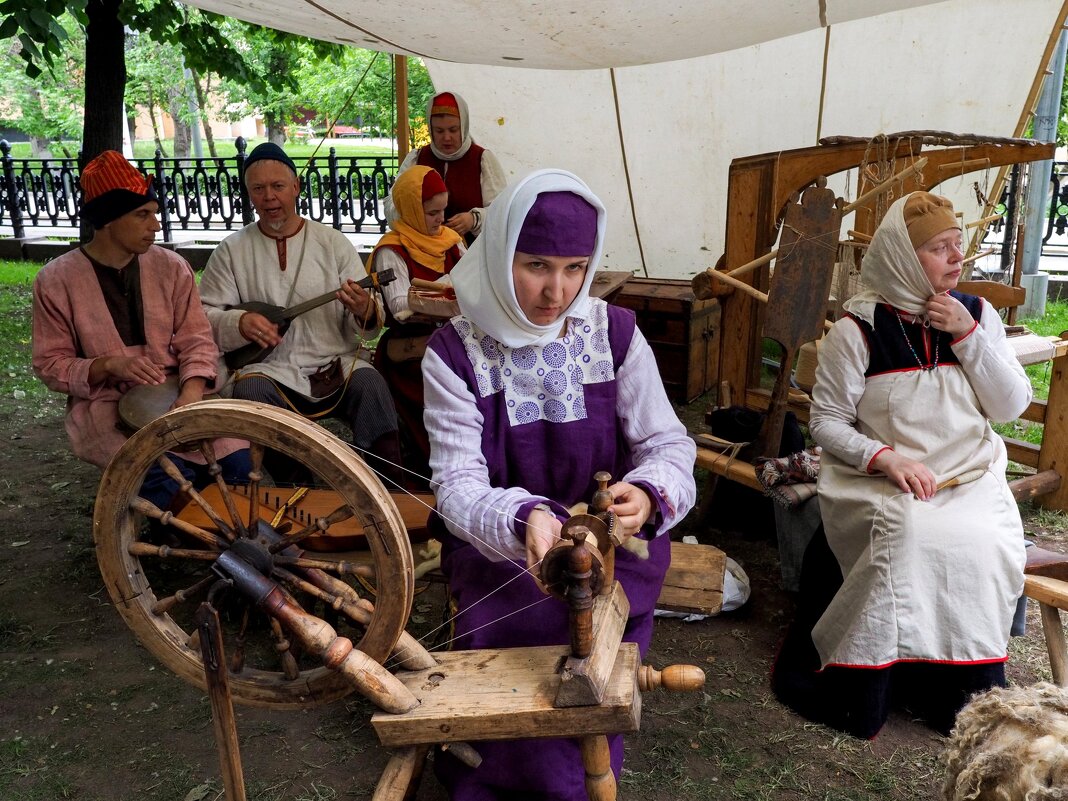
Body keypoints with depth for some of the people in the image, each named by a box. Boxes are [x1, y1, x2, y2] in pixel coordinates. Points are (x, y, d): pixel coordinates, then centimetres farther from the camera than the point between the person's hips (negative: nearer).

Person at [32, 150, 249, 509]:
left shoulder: (171, 266, 2)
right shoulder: (56, 280, -5)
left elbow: (196, 340, -1)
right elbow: (51, 365, -1)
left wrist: (191, 394, -21)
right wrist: (108, 365, -20)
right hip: (105, 405, -3)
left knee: (236, 463, -21)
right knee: (169, 479, -30)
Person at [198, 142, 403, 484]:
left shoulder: (333, 242, 8)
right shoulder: (232, 250, 8)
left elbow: (371, 322, 6)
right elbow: (203, 315, 6)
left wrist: (365, 314, -19)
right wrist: (239, 322, -15)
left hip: (336, 364, 0)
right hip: (268, 368, 0)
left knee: (370, 384, -29)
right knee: (250, 390, -31)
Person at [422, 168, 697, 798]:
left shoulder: (616, 334, -4)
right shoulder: (456, 353, -8)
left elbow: (669, 445, -5)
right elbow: (458, 484, -15)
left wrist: (647, 495, -30)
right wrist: (524, 521, -38)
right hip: (498, 549, 0)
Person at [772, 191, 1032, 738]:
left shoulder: (977, 315, 7)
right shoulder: (859, 329, -5)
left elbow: (1013, 406, 1)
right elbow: (826, 421, -4)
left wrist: (968, 334, -10)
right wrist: (885, 458, -21)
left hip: (970, 477, 3)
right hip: (879, 481, -3)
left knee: (987, 545, -27)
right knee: (910, 535, -32)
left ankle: (968, 698, -4)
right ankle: (860, 693, -13)